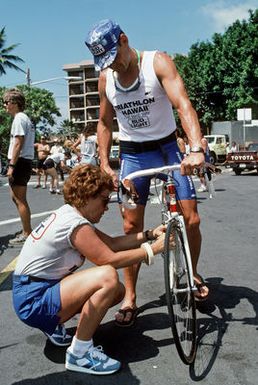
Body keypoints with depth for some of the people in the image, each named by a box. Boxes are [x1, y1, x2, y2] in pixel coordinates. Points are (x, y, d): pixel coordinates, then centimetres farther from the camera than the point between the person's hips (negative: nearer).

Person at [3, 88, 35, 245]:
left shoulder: (19, 118, -11)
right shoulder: (25, 118, 19)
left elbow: (18, 144, -19)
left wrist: (11, 165, -20)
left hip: (20, 161, -10)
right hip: (25, 161, 10)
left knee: (20, 200, -4)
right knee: (16, 197, 18)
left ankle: (27, 234, 3)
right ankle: (27, 230, 24)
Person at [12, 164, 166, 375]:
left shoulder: (70, 214, 7)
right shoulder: (75, 224, -22)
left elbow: (112, 242, 7)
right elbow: (110, 259, -22)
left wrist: (150, 234, 0)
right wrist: (152, 249, -14)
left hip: (43, 288, 10)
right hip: (33, 300, -10)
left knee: (118, 291, 7)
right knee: (108, 277, -27)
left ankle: (55, 324, 18)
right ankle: (80, 353, -13)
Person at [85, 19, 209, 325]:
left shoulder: (157, 62, -14)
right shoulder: (105, 78, -2)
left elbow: (183, 104, -26)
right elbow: (104, 124, 9)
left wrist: (196, 149, -42)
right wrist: (104, 165, -1)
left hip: (167, 147, -2)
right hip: (132, 154, 2)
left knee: (192, 219, -5)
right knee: (131, 227, 1)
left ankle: (193, 273, 24)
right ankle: (129, 297, 13)